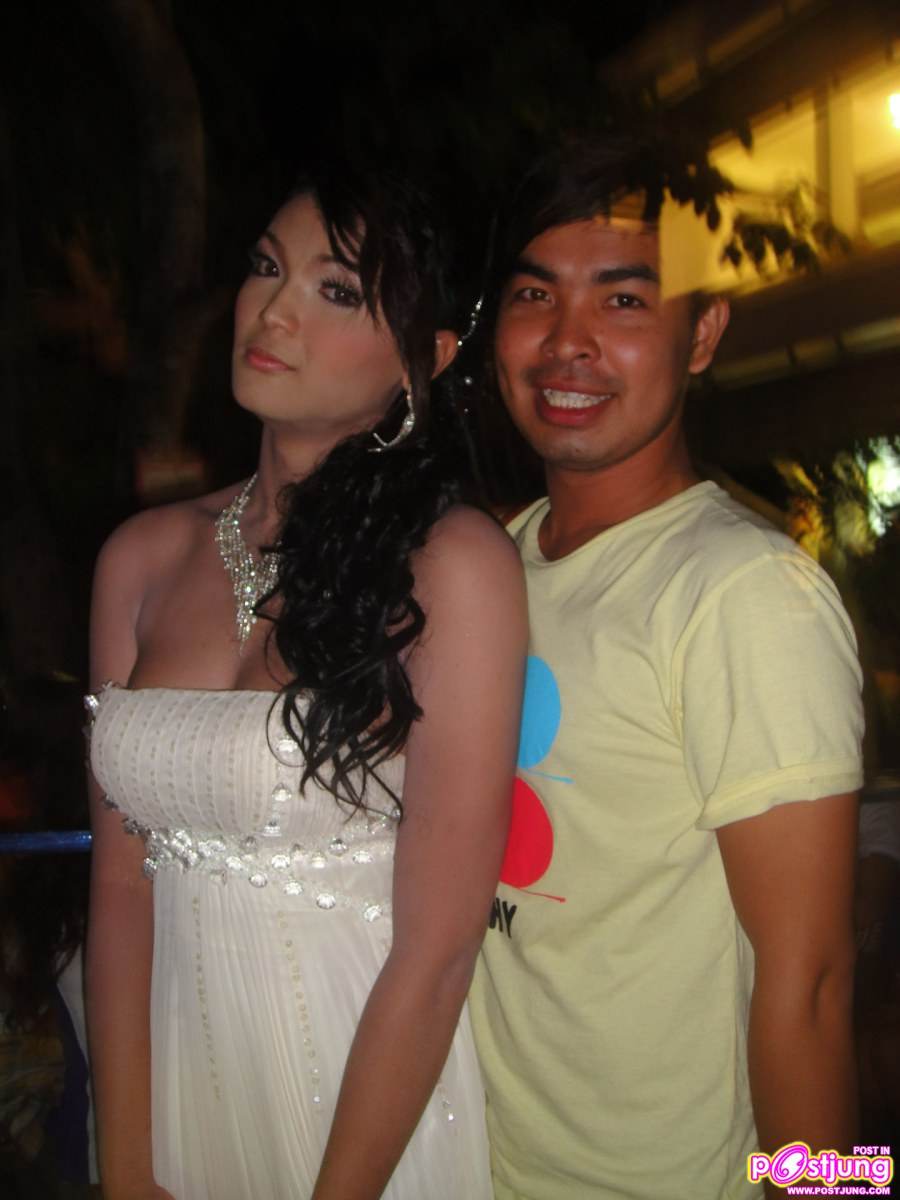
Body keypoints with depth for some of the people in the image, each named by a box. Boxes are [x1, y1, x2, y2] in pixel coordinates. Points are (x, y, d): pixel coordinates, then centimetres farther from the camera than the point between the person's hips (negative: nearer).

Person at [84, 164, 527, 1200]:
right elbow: (122, 876, -1)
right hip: (175, 1086, 4)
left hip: (376, 1116, -4)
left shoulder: (453, 565, -17)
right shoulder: (143, 558, -2)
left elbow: (436, 951, -17)